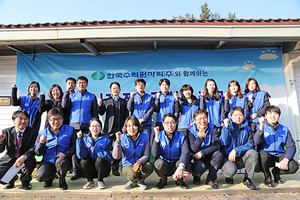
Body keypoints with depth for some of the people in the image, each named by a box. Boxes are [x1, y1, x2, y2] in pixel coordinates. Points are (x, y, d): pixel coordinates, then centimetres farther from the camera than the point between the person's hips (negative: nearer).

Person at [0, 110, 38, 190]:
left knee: (30, 162, -35)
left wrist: (24, 157, -34)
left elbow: (33, 149, -13)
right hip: (8, 160, 3)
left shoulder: (33, 132, -5)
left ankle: (25, 180, 1)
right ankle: (11, 179, 19)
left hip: (25, 161, -2)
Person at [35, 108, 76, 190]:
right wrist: (41, 143, -11)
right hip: (48, 161, 2)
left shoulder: (70, 130, 7)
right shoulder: (43, 133, 11)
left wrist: (66, 153, -16)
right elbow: (38, 153, 9)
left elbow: (74, 146, 1)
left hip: (64, 160, -2)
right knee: (40, 176, -26)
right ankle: (50, 178, 14)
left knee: (61, 162, -37)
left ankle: (62, 180, -2)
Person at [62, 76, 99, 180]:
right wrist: (67, 91, 2)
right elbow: (64, 105, 3)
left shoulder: (92, 96, 14)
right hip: (74, 125, 2)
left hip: (87, 126, -1)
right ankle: (77, 171, 6)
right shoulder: (72, 96, 19)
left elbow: (95, 112, 12)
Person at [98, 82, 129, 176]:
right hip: (109, 129, 0)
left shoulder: (124, 102, 12)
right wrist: (100, 105, -14)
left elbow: (126, 116, 9)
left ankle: (115, 169, 14)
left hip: (120, 129, 0)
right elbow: (101, 113, 4)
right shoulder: (106, 101, 13)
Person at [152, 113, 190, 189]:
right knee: (159, 163, -33)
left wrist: (181, 167, -43)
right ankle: (163, 180, 2)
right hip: (163, 166, 0)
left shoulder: (181, 136, -7)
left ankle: (179, 180, 4)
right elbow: (155, 154, -18)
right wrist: (157, 137, -27)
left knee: (185, 164, -31)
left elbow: (185, 152, -24)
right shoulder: (159, 136, -6)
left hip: (176, 165, 0)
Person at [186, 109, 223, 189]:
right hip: (196, 159, -2)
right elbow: (193, 150, -21)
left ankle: (211, 179, -4)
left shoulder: (213, 128, -6)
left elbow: (217, 145, -18)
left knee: (219, 154, -28)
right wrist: (199, 138, -38)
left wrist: (202, 153, -27)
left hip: (209, 158, 2)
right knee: (200, 167, -34)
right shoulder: (190, 131, -11)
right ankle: (196, 178, 7)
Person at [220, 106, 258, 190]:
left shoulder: (247, 129, 7)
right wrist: (226, 127, -15)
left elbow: (250, 144, -6)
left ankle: (247, 179, -10)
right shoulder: (226, 127, 2)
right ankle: (229, 177, 8)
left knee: (253, 153, -28)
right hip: (228, 157, -2)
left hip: (242, 158, 2)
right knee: (231, 171, -33)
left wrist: (236, 150, -20)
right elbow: (224, 143, -12)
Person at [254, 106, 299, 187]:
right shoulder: (261, 127, 2)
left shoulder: (285, 130, 10)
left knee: (294, 166, -26)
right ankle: (267, 176, -4)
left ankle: (276, 172, 11)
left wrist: (286, 159, -16)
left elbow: (291, 147, 3)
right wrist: (261, 127, -30)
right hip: (266, 154, -3)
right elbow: (257, 142, -16)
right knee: (263, 155, -37)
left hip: (279, 156, 3)